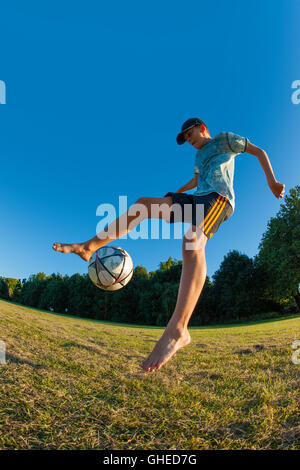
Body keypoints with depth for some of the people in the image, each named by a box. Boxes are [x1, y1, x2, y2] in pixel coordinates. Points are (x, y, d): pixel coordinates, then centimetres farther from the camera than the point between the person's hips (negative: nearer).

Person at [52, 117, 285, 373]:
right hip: (197, 199, 8)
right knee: (145, 203, -3)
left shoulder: (225, 139, 17)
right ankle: (89, 246, -10)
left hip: (219, 197, -8)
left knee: (192, 241, -38)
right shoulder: (200, 155, 35)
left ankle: (177, 330, -52)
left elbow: (259, 151, 16)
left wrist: (272, 181, 8)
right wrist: (177, 192, 48)